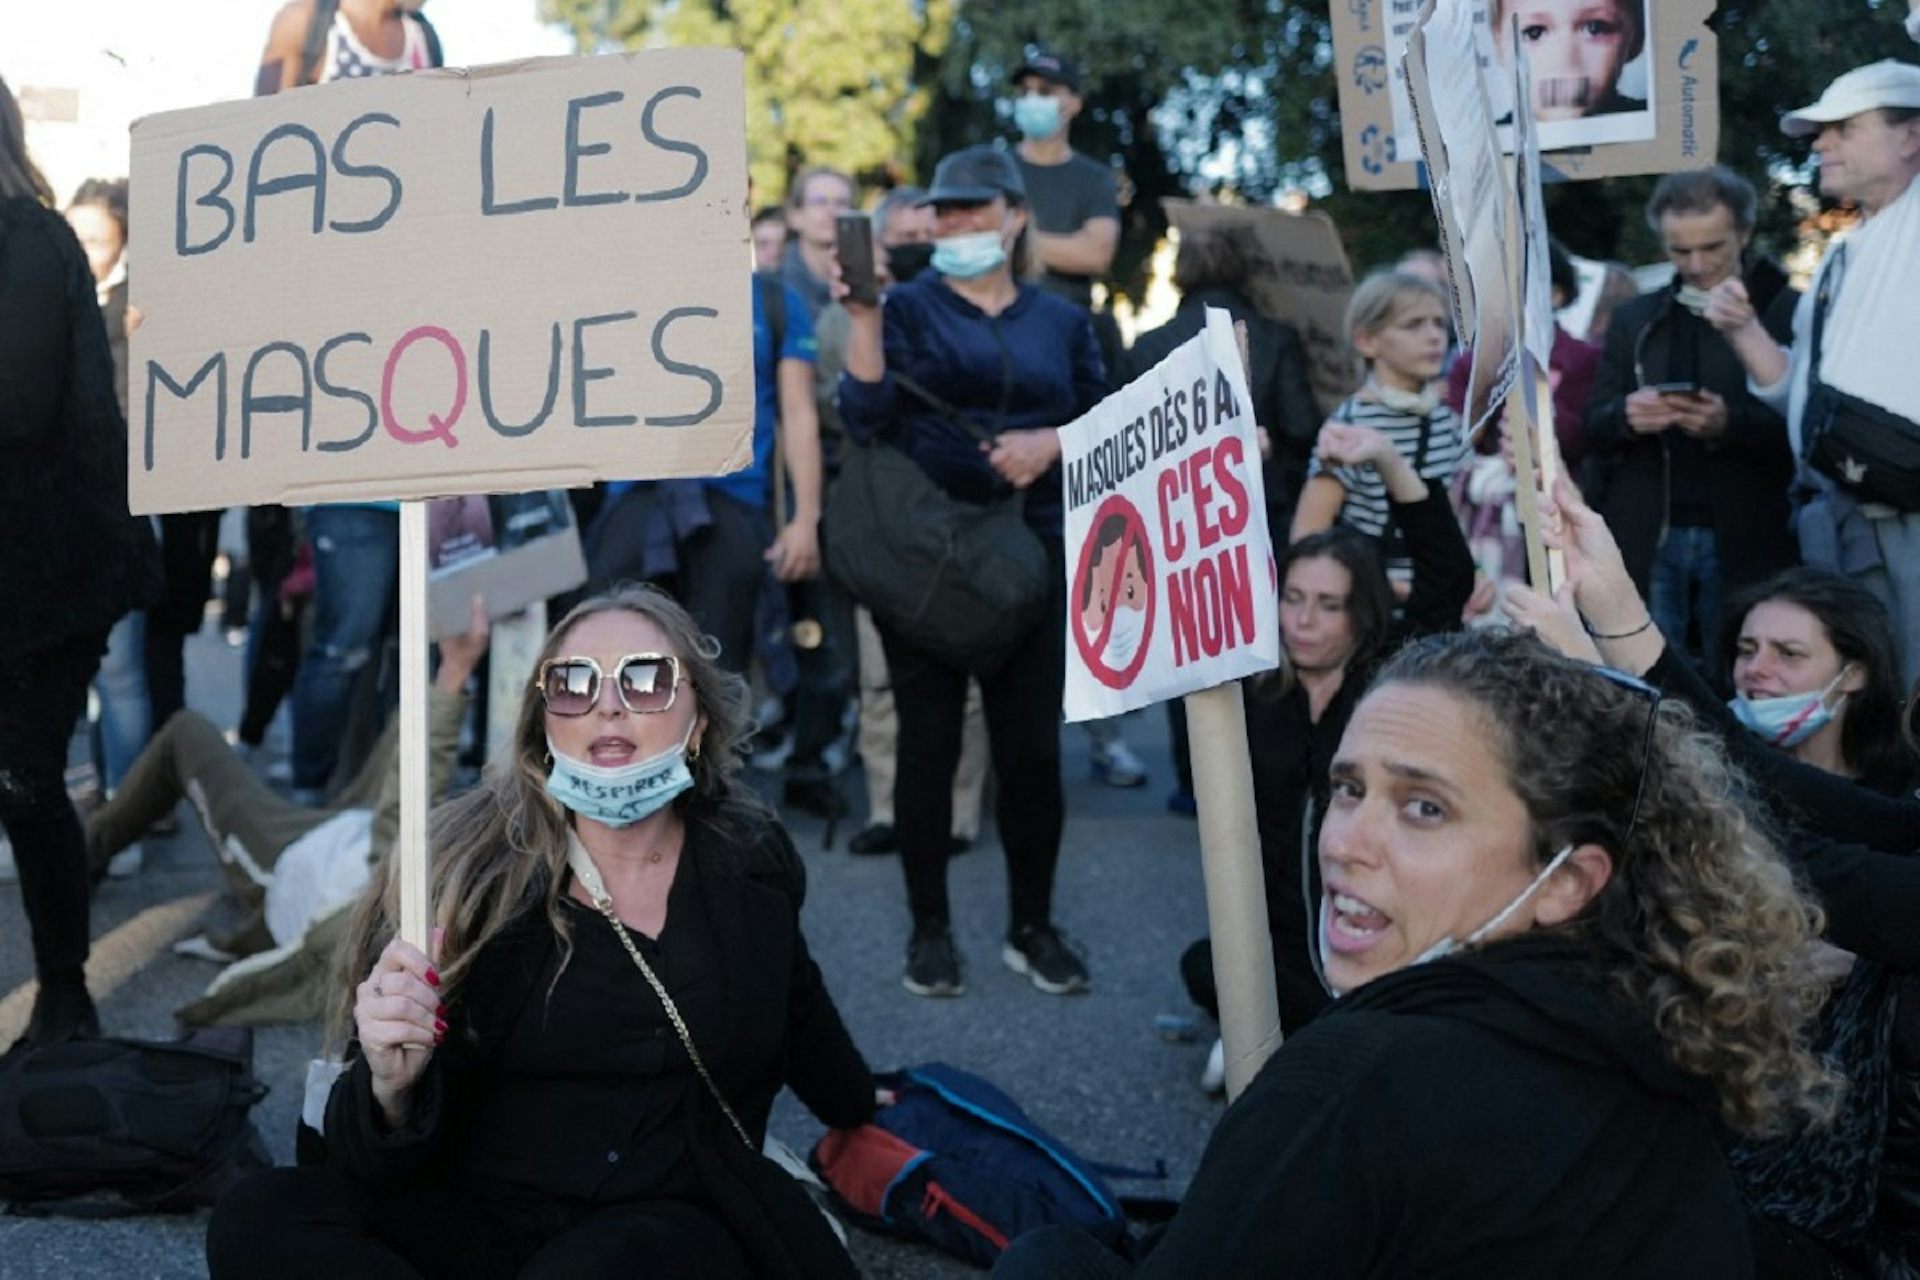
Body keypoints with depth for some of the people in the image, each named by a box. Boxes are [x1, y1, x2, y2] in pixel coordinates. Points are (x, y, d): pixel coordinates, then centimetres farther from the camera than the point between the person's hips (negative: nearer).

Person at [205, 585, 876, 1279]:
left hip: (677, 1223, -1)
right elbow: (387, 1159, -11)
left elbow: (794, 1007, 27)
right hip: (479, 1215, 2)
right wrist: (392, 1085, -34)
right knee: (256, 1220, -26)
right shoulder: (472, 869, -7)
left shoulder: (753, 861, 2)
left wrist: (861, 1110, 44)